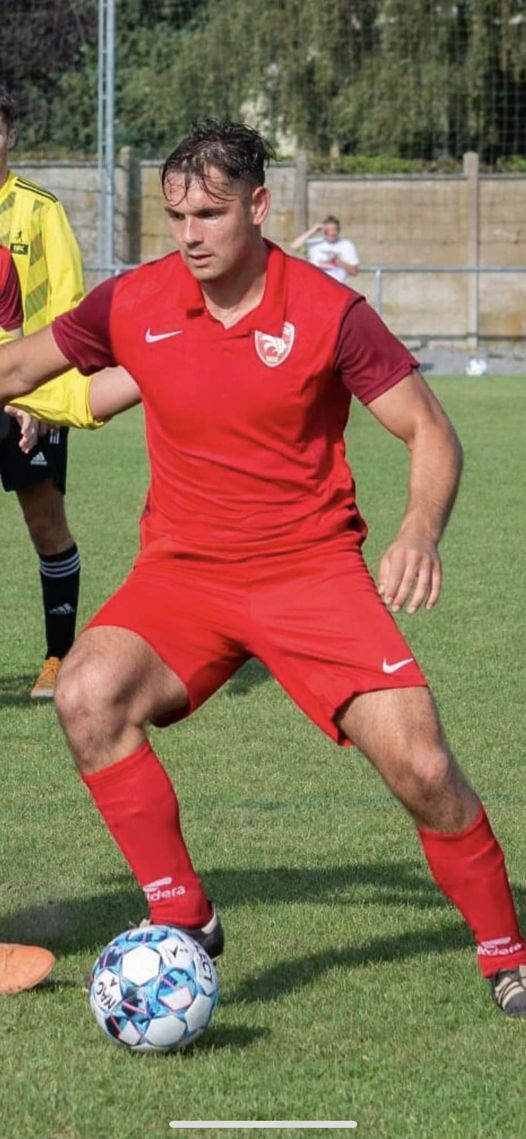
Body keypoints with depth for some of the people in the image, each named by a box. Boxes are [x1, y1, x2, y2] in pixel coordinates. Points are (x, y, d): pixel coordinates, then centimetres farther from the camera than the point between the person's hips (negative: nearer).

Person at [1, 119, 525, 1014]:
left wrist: (419, 533, -26)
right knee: (88, 696, -26)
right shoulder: (132, 304, -3)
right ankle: (182, 919, -12)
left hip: (313, 566, -2)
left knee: (419, 765, -15)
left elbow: (430, 433, -8)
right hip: (183, 570, 2)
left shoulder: (328, 313, -11)